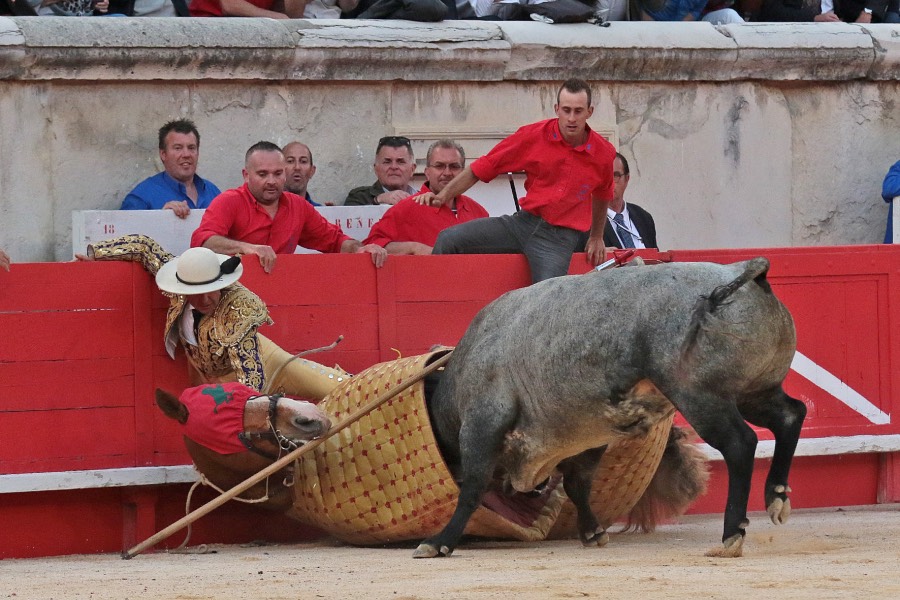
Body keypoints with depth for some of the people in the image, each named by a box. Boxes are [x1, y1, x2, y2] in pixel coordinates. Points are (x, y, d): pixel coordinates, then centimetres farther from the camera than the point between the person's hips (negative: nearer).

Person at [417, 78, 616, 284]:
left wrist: (596, 237, 28)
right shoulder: (533, 136, -5)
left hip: (560, 236, -2)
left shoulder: (604, 153, -2)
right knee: (449, 239, -13)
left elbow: (602, 195, 21)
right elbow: (481, 168, -1)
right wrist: (443, 196, -9)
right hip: (524, 220, 2)